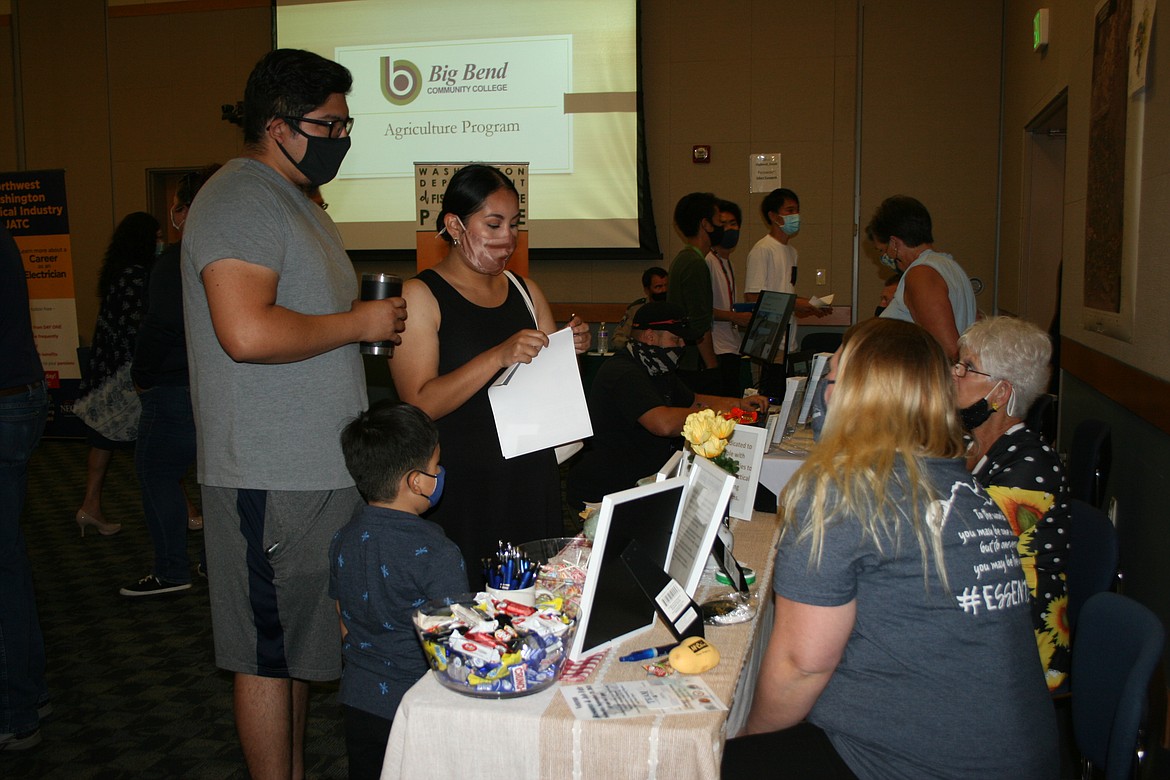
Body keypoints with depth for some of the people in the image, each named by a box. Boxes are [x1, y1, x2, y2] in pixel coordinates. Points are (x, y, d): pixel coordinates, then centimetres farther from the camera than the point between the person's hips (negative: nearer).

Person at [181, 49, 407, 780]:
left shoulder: (296, 200, 19)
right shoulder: (240, 201, -15)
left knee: (297, 642, 19)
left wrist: (376, 319, 14)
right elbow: (248, 331, -29)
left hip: (317, 467, 10)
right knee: (268, 651, 3)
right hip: (271, 477, -10)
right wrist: (356, 323, -17)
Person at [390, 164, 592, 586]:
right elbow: (420, 404, -15)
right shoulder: (419, 296, -5)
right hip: (461, 488, -5)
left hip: (533, 480, 5)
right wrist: (499, 356, -24)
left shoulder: (525, 290, 13)